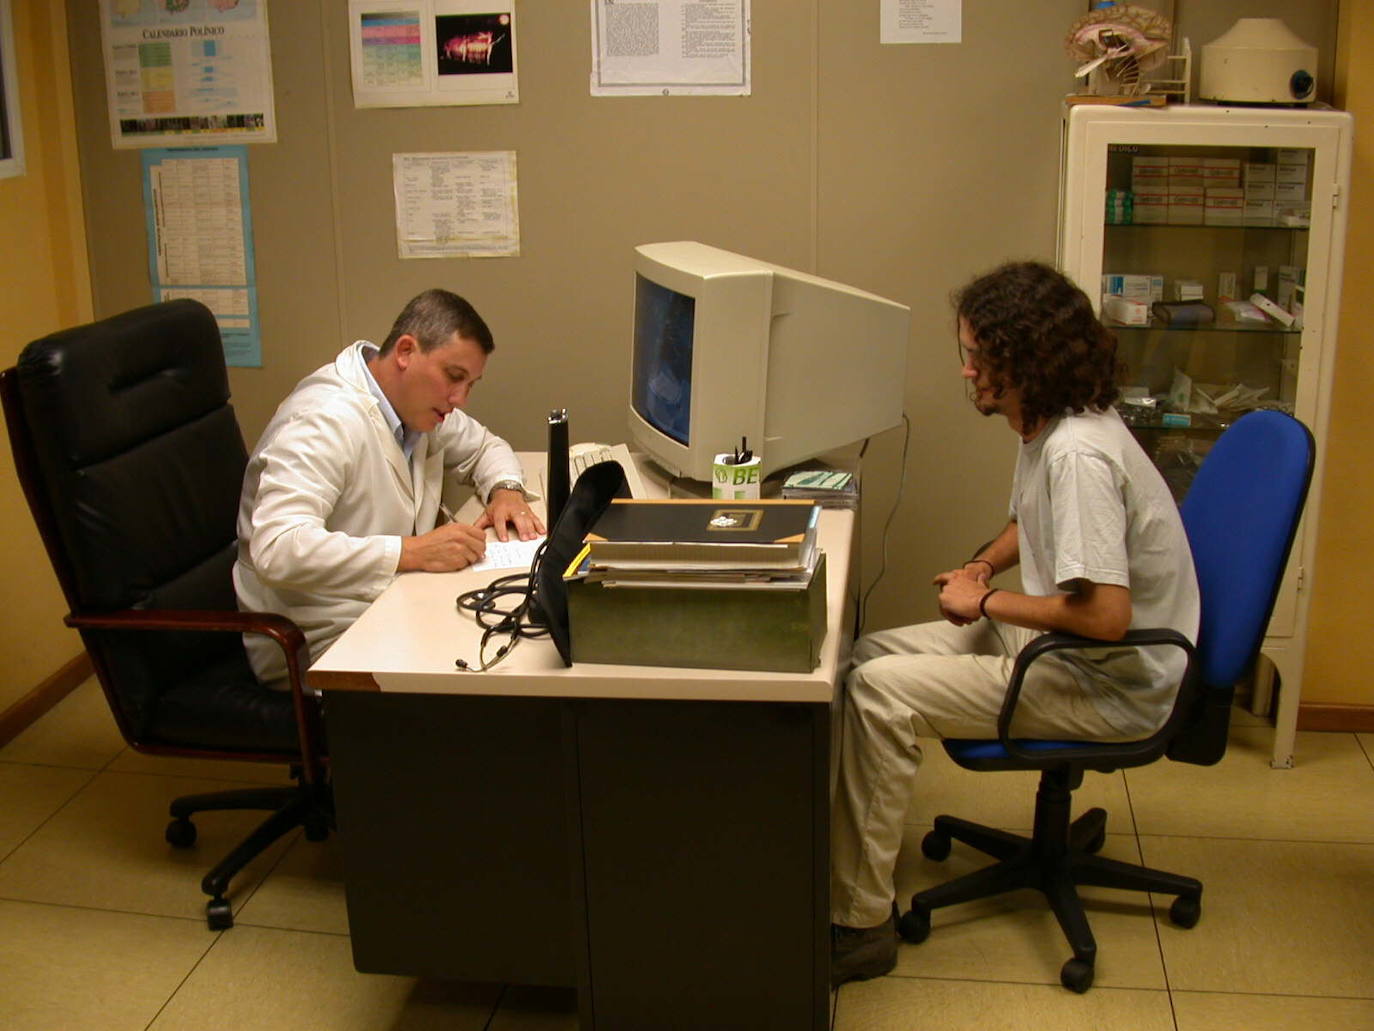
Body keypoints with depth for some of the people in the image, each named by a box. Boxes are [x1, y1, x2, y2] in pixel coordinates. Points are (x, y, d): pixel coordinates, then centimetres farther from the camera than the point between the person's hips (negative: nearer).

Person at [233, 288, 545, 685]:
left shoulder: (418, 401, 6)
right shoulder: (324, 420, -22)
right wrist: (413, 552, -35)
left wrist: (506, 489, 1)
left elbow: (485, 447, 25)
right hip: (321, 645, -9)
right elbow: (277, 551, -34)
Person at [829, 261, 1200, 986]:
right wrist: (983, 566, 5)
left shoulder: (1077, 453, -27)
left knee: (877, 691, -21)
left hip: (1114, 687, -10)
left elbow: (1106, 615, -31)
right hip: (1062, 645, 10)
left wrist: (986, 602, -18)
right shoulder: (1048, 426, 5)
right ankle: (836, 861, 10)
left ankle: (860, 922, -12)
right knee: (868, 653, 5)